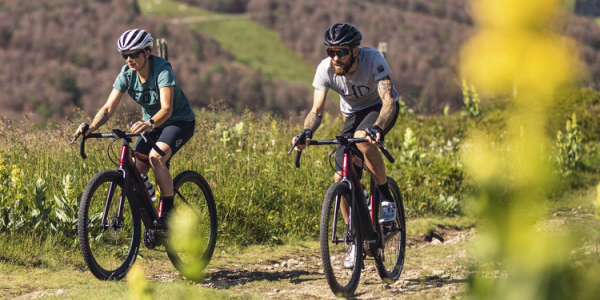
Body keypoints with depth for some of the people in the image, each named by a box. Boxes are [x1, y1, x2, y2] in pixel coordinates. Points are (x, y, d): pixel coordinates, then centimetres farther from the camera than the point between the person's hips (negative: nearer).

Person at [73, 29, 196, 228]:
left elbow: (167, 108, -39)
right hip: (151, 124, 6)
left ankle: (167, 213, -23)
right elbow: (109, 108, -17)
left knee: (156, 157, -32)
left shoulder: (162, 70, -27)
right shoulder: (126, 74, -12)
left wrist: (150, 123, -60)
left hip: (179, 122, -6)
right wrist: (92, 126, -37)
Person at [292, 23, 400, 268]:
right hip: (354, 114, 4)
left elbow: (389, 100, -41)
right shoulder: (325, 69, -23)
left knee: (362, 138, -38)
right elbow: (317, 110, -24)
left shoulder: (372, 59, -32)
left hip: (380, 109, -4)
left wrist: (377, 128, -60)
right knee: (341, 178, -9)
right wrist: (307, 132, -46)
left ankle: (386, 198, -20)